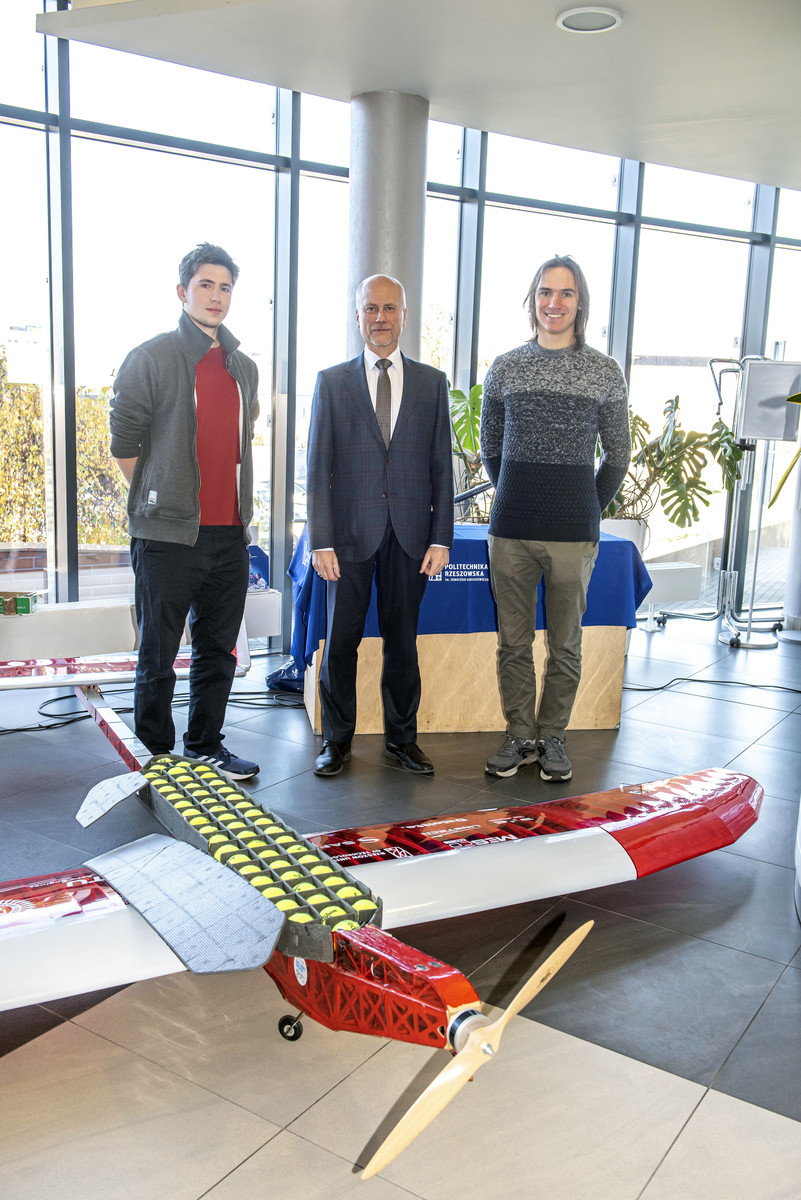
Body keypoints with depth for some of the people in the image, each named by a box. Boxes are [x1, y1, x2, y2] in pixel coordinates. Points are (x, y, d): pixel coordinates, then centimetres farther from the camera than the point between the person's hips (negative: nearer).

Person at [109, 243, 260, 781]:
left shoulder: (245, 368, 14)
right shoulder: (151, 358, -4)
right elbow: (124, 442, -1)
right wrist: (158, 499, 3)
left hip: (230, 534, 6)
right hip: (169, 535, -5)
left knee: (219, 650, 13)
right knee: (159, 656, 4)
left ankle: (206, 745, 28)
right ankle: (157, 756, 18)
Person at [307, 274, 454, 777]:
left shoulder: (432, 382, 8)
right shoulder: (332, 382, 4)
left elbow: (442, 466, 7)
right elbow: (319, 466, 1)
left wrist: (442, 538, 0)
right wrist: (322, 540, -7)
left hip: (410, 534, 1)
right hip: (351, 533, -1)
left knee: (403, 640, 10)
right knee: (341, 640, 5)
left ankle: (402, 737, 24)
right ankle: (337, 739, 20)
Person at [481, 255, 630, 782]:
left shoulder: (605, 372, 2)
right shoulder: (506, 368, 6)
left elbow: (618, 455, 9)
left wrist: (587, 512, 8)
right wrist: (517, 499, 13)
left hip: (574, 530, -1)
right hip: (512, 527, 2)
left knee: (566, 643, 6)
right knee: (513, 640, 7)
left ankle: (552, 737, 21)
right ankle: (520, 737, 21)